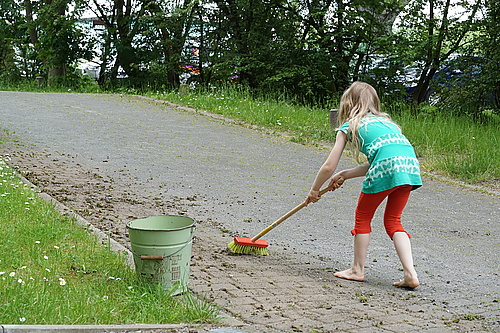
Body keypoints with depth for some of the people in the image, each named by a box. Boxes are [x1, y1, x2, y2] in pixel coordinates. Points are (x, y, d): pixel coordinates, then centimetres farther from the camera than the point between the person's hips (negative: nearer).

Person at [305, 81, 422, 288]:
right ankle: (410, 273, 6)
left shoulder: (348, 126, 17)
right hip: (410, 165, 6)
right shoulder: (384, 121, 33)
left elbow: (328, 167, 16)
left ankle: (358, 270, 21)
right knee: (393, 221, 17)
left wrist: (314, 190, 32)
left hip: (387, 168, -6)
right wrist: (345, 175, 40)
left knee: (363, 217, 15)